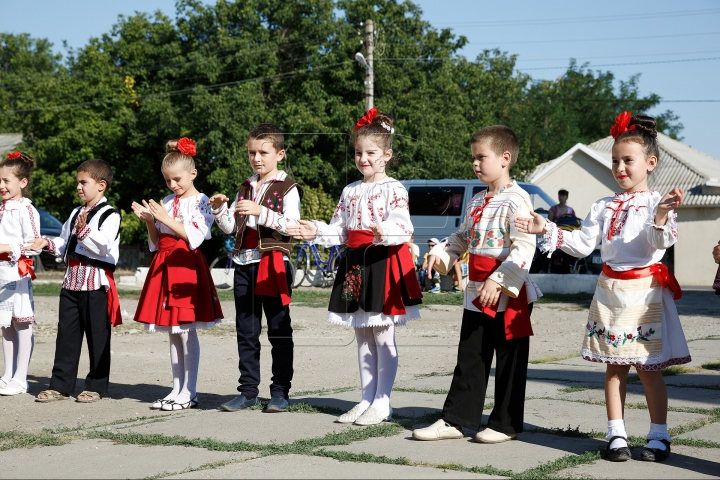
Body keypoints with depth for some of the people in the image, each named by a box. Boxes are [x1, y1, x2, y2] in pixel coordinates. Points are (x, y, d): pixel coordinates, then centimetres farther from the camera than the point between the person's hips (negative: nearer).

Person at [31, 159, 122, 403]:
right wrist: (48, 243, 5)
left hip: (96, 282, -7)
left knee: (97, 335, 1)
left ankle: (96, 386, 9)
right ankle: (60, 385, 11)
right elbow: (65, 244, 23)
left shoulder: (110, 215, -7)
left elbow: (104, 245, -21)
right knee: (66, 334, 7)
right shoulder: (76, 213, 17)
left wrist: (84, 230, -32)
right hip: (72, 279, 7)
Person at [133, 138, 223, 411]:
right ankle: (177, 389, 13)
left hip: (187, 267, -7)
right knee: (173, 333, 8)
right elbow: (156, 243, 17)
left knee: (186, 331, -8)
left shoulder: (201, 202, -4)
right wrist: (149, 221, 0)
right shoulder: (167, 203, 15)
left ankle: (189, 393, -5)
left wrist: (165, 219, -19)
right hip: (165, 267, 7)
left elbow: (195, 237, -16)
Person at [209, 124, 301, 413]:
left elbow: (291, 224, -17)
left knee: (279, 330, 0)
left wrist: (260, 211, -27)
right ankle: (248, 391, 13)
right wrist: (220, 210, -5)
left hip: (273, 264, -6)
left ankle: (280, 391, 4)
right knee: (246, 331, 8)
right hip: (244, 262, 6)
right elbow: (230, 227, 14)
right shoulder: (245, 188, 15)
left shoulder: (287, 188, -3)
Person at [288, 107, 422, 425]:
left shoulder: (393, 189, -7)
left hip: (384, 261, -7)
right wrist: (316, 232, -1)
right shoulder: (351, 191, 14)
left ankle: (382, 403, 3)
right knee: (362, 337, 11)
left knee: (383, 337, -2)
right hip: (355, 263, 7)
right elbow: (340, 230, 15)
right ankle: (367, 399, 19)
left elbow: (403, 226, -20)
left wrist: (384, 231, -40)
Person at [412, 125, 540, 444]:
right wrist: (441, 253, 7)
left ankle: (505, 424, 12)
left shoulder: (516, 200, -14)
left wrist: (498, 281, -26)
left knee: (509, 361, 3)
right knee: (469, 358, 11)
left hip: (508, 295, -8)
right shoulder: (477, 201, 14)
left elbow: (524, 248, -22)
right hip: (476, 292, 8)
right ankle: (455, 420, 15)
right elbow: (463, 237, 25)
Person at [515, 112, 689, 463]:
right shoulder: (604, 207, 10)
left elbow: (661, 242, -19)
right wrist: (547, 230, -1)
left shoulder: (657, 204, -5)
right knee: (614, 366, 7)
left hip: (644, 292, -5)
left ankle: (659, 437, 9)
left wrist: (661, 218, -39)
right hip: (610, 290, 5)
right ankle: (616, 435, 12)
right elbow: (582, 245, 9)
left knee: (649, 368, 0)